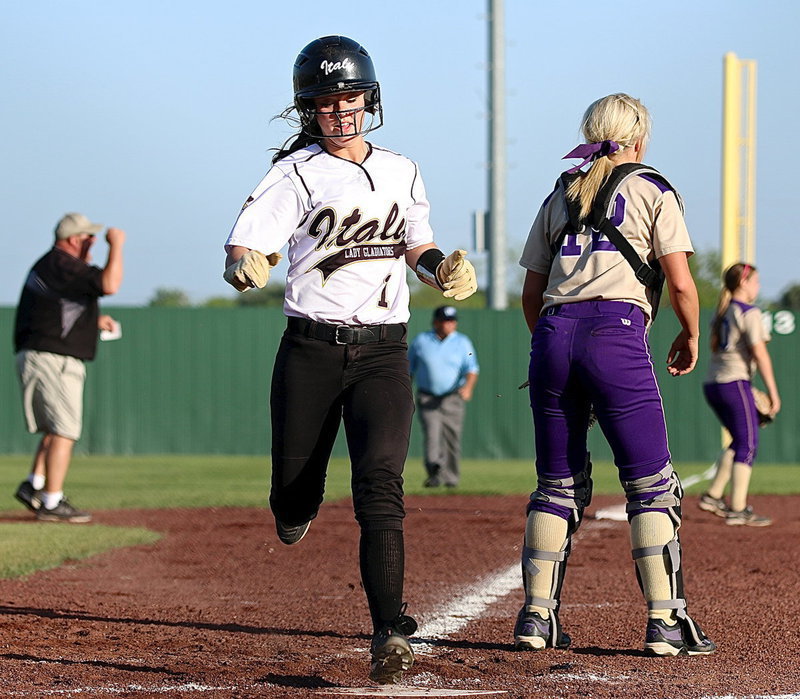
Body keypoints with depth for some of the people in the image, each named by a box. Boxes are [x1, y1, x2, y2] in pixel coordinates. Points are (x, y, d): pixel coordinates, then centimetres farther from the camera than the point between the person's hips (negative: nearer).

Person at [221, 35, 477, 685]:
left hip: (383, 353, 1)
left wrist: (444, 267, 2)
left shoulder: (401, 171, 11)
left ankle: (390, 632, -20)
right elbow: (246, 242, -14)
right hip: (311, 351, -1)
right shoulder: (297, 174, -2)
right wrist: (245, 266, -37)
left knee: (380, 486, -16)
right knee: (292, 501, 2)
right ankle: (300, 503, 42)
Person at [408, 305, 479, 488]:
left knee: (452, 437, 1)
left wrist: (468, 386, -25)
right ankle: (434, 473, -26)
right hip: (427, 398, 0)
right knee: (432, 434, -16)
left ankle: (451, 477, 13)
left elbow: (472, 369, -5)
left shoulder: (463, 342, 6)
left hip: (453, 398, 0)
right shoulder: (421, 341, 8)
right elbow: (409, 368, 15)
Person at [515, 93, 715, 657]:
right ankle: (666, 621, -9)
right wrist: (690, 339, 17)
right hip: (616, 333, -5)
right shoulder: (653, 190, 9)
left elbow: (531, 294, 19)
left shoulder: (561, 196, 21)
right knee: (651, 484, -2)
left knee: (559, 484, 12)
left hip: (552, 333, 5)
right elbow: (680, 282, 1)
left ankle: (537, 617, 9)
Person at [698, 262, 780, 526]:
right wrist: (773, 392, -12)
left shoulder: (721, 313, 16)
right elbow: (759, 354, -14)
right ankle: (738, 510, -10)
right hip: (735, 383, -8)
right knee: (748, 444, -5)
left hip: (712, 384, 8)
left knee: (740, 441, 19)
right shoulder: (749, 313, -9)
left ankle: (713, 495, 13)